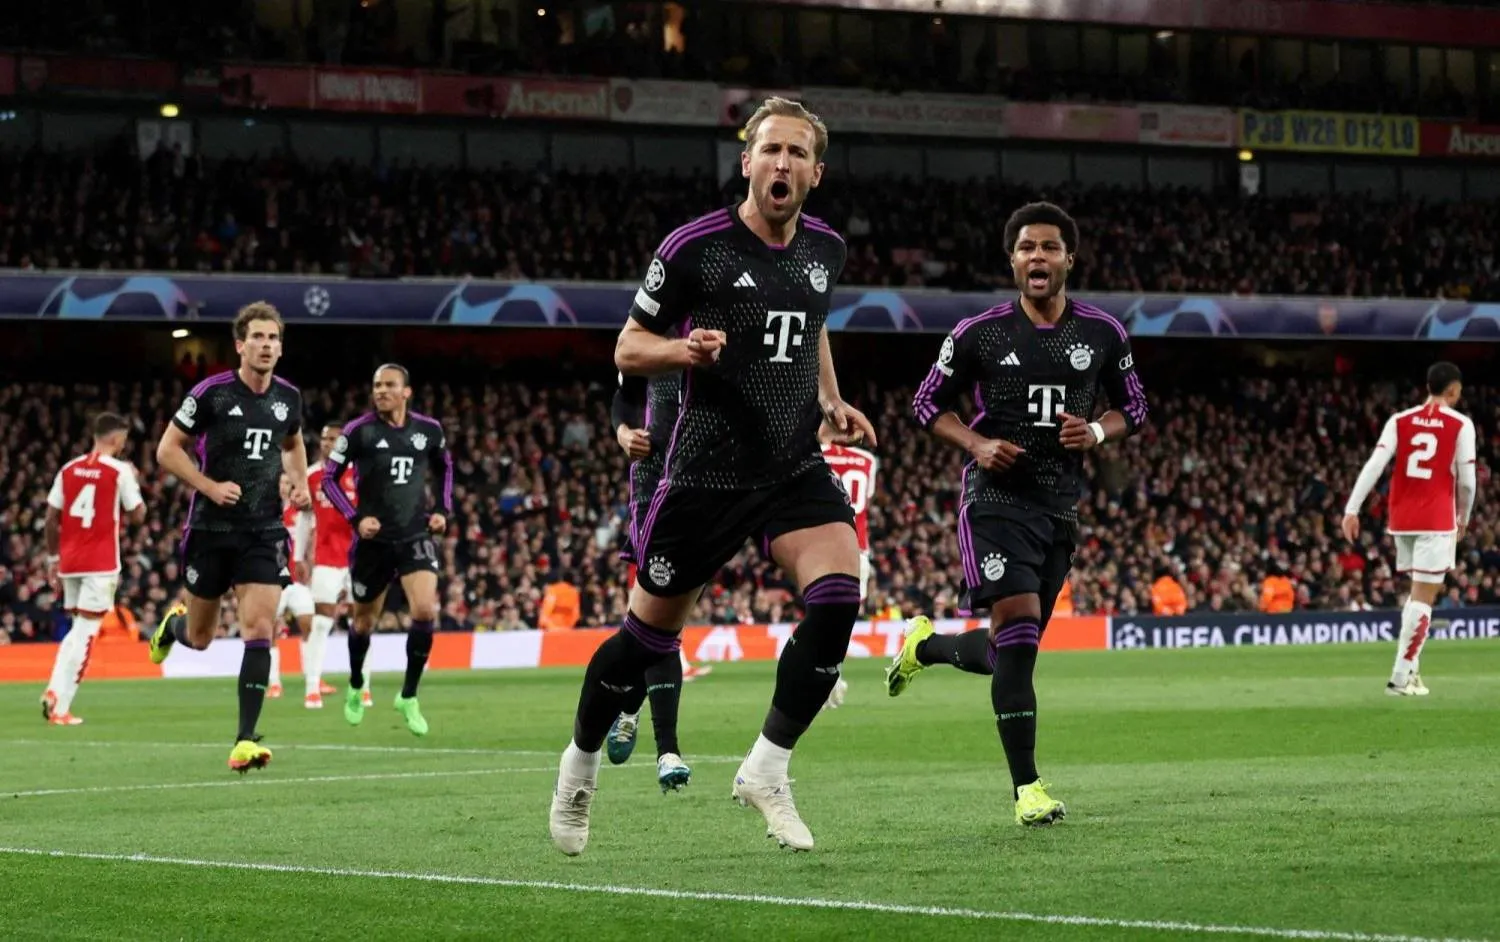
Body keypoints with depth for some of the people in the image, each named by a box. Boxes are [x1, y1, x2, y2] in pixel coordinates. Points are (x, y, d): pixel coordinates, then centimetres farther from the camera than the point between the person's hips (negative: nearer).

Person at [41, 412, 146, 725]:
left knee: (78, 629, 19)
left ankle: (54, 691, 2)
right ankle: (60, 707, -9)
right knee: (85, 632, -3)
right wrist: (134, 483, 15)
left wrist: (53, 558, 16)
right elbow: (137, 515, 0)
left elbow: (51, 520, 8)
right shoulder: (120, 471, -6)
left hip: (69, 562, 5)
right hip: (101, 564, -5)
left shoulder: (69, 470, 8)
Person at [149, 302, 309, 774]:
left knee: (259, 630, -12)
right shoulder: (212, 393, -11)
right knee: (199, 638, 10)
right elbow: (167, 450, -6)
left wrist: (300, 483, 6)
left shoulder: (288, 397, 2)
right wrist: (211, 486, -17)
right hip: (211, 527, -2)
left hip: (264, 531, 2)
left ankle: (245, 742, -10)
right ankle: (173, 623, 49)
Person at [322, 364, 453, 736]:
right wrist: (356, 518, -14)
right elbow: (329, 478, -3)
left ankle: (408, 696, -4)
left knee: (425, 610, -19)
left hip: (416, 535, 1)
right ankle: (356, 688, 42)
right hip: (373, 539, -1)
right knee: (364, 620, 13)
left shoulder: (429, 430, 1)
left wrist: (444, 511, 9)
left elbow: (445, 468, 21)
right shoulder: (359, 431, -8)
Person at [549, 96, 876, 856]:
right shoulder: (696, 247, -10)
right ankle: (580, 762, 31)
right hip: (707, 471, -4)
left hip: (796, 466, 4)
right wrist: (686, 349, -23)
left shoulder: (825, 249, 6)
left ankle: (767, 770, -7)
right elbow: (628, 349, -3)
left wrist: (831, 403, 13)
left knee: (838, 595, -19)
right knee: (651, 632, 5)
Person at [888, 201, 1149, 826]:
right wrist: (977, 445, -10)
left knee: (1009, 652, 10)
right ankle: (1027, 788, -14)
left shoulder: (1103, 334, 5)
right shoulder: (979, 334, -2)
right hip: (996, 499, -4)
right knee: (1018, 631, -18)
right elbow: (929, 403, 8)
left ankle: (925, 645, 43)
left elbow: (1133, 407, 17)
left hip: (1060, 508, 4)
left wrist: (1097, 432, -5)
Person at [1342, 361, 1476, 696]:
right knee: (1424, 598, -3)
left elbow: (1374, 466, -4)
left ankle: (1411, 666, 16)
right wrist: (1463, 518, 13)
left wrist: (1352, 509, -7)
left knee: (1419, 592, 21)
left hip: (1402, 519, 5)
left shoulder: (1400, 421, 6)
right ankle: (1401, 677, -8)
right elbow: (1466, 480, -4)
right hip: (1437, 521, -5)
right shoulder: (1461, 425, -3)